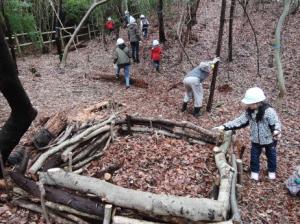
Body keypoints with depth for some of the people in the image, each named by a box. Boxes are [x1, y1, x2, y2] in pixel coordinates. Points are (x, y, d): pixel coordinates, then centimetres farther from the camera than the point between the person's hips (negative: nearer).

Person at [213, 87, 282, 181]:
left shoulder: (269, 111, -30)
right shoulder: (249, 111, -13)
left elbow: (276, 123, -24)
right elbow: (239, 121, -13)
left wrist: (277, 131, -46)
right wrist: (225, 126, -21)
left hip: (269, 140, -4)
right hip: (256, 140, 4)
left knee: (271, 155, 20)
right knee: (254, 156, 16)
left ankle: (272, 171, 45)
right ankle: (255, 171, 39)